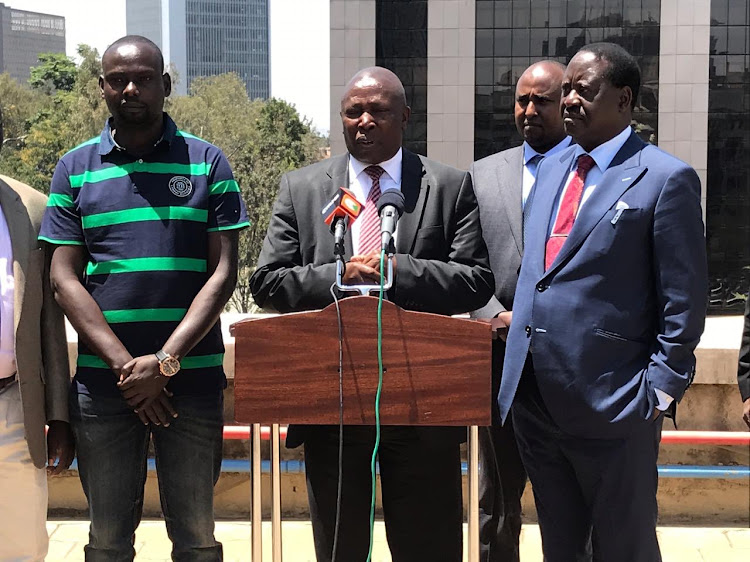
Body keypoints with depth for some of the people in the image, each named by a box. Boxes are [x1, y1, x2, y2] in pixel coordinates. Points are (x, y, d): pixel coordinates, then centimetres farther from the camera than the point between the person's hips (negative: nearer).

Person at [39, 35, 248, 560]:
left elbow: (223, 272, -2)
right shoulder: (75, 168, 8)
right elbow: (64, 278, 1)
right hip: (102, 380, 1)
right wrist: (124, 364, -10)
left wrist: (165, 362, -12)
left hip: (193, 377, -1)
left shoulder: (207, 162, 4)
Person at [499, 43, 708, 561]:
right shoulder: (553, 169, 12)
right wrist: (517, 315, 10)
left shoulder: (666, 179, -9)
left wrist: (658, 392, -11)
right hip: (534, 398, 7)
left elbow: (684, 303, -9)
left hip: (610, 402, -6)